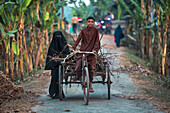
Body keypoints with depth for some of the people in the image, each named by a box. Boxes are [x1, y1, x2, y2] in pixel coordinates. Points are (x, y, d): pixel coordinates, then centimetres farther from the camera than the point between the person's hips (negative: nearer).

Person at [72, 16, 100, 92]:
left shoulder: (95, 30, 5)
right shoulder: (83, 31, 7)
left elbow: (97, 41, 3)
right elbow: (78, 39, 2)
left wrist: (95, 49, -10)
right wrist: (73, 48, -9)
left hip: (91, 52, 0)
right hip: (82, 51, 0)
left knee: (92, 68, -5)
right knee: (78, 67, -13)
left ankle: (90, 85, 10)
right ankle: (78, 76, 22)